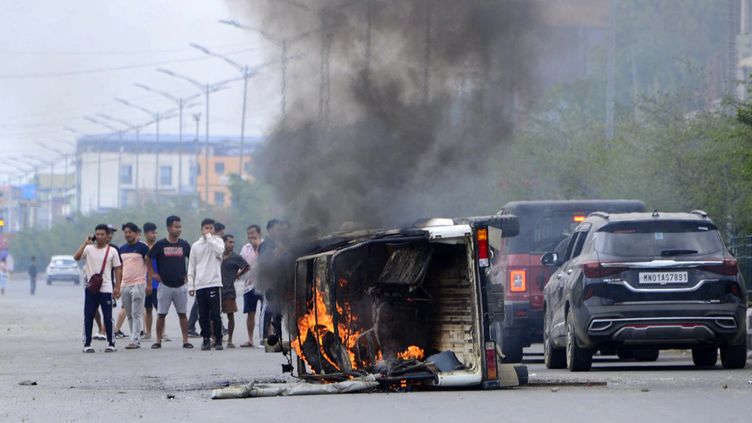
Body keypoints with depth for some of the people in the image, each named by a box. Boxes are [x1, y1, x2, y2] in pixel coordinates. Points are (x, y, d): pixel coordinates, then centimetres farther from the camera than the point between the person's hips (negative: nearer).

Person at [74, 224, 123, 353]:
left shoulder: (112, 251, 3)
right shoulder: (89, 249, 4)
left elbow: (117, 269, 6)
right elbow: (76, 257, -12)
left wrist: (117, 287, -1)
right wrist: (85, 243, -15)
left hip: (106, 289, -1)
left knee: (108, 318, 0)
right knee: (88, 317, 1)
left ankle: (111, 344, 9)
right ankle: (87, 344, 7)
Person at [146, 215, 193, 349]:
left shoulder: (184, 245, 3)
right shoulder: (160, 244, -4)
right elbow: (148, 258, 6)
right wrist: (152, 273, 0)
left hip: (180, 285, 2)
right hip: (164, 285, -2)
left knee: (182, 313, 3)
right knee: (161, 314, 1)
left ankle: (185, 340, 5)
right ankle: (158, 341, 7)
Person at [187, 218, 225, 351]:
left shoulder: (217, 241, 6)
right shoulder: (195, 246, 14)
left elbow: (220, 250, -19)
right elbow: (191, 267, 14)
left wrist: (209, 238, -11)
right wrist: (190, 285, 7)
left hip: (214, 283, -3)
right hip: (200, 285, 3)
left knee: (215, 314, -6)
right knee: (203, 316, 4)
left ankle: (218, 340, -1)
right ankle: (206, 339, 9)